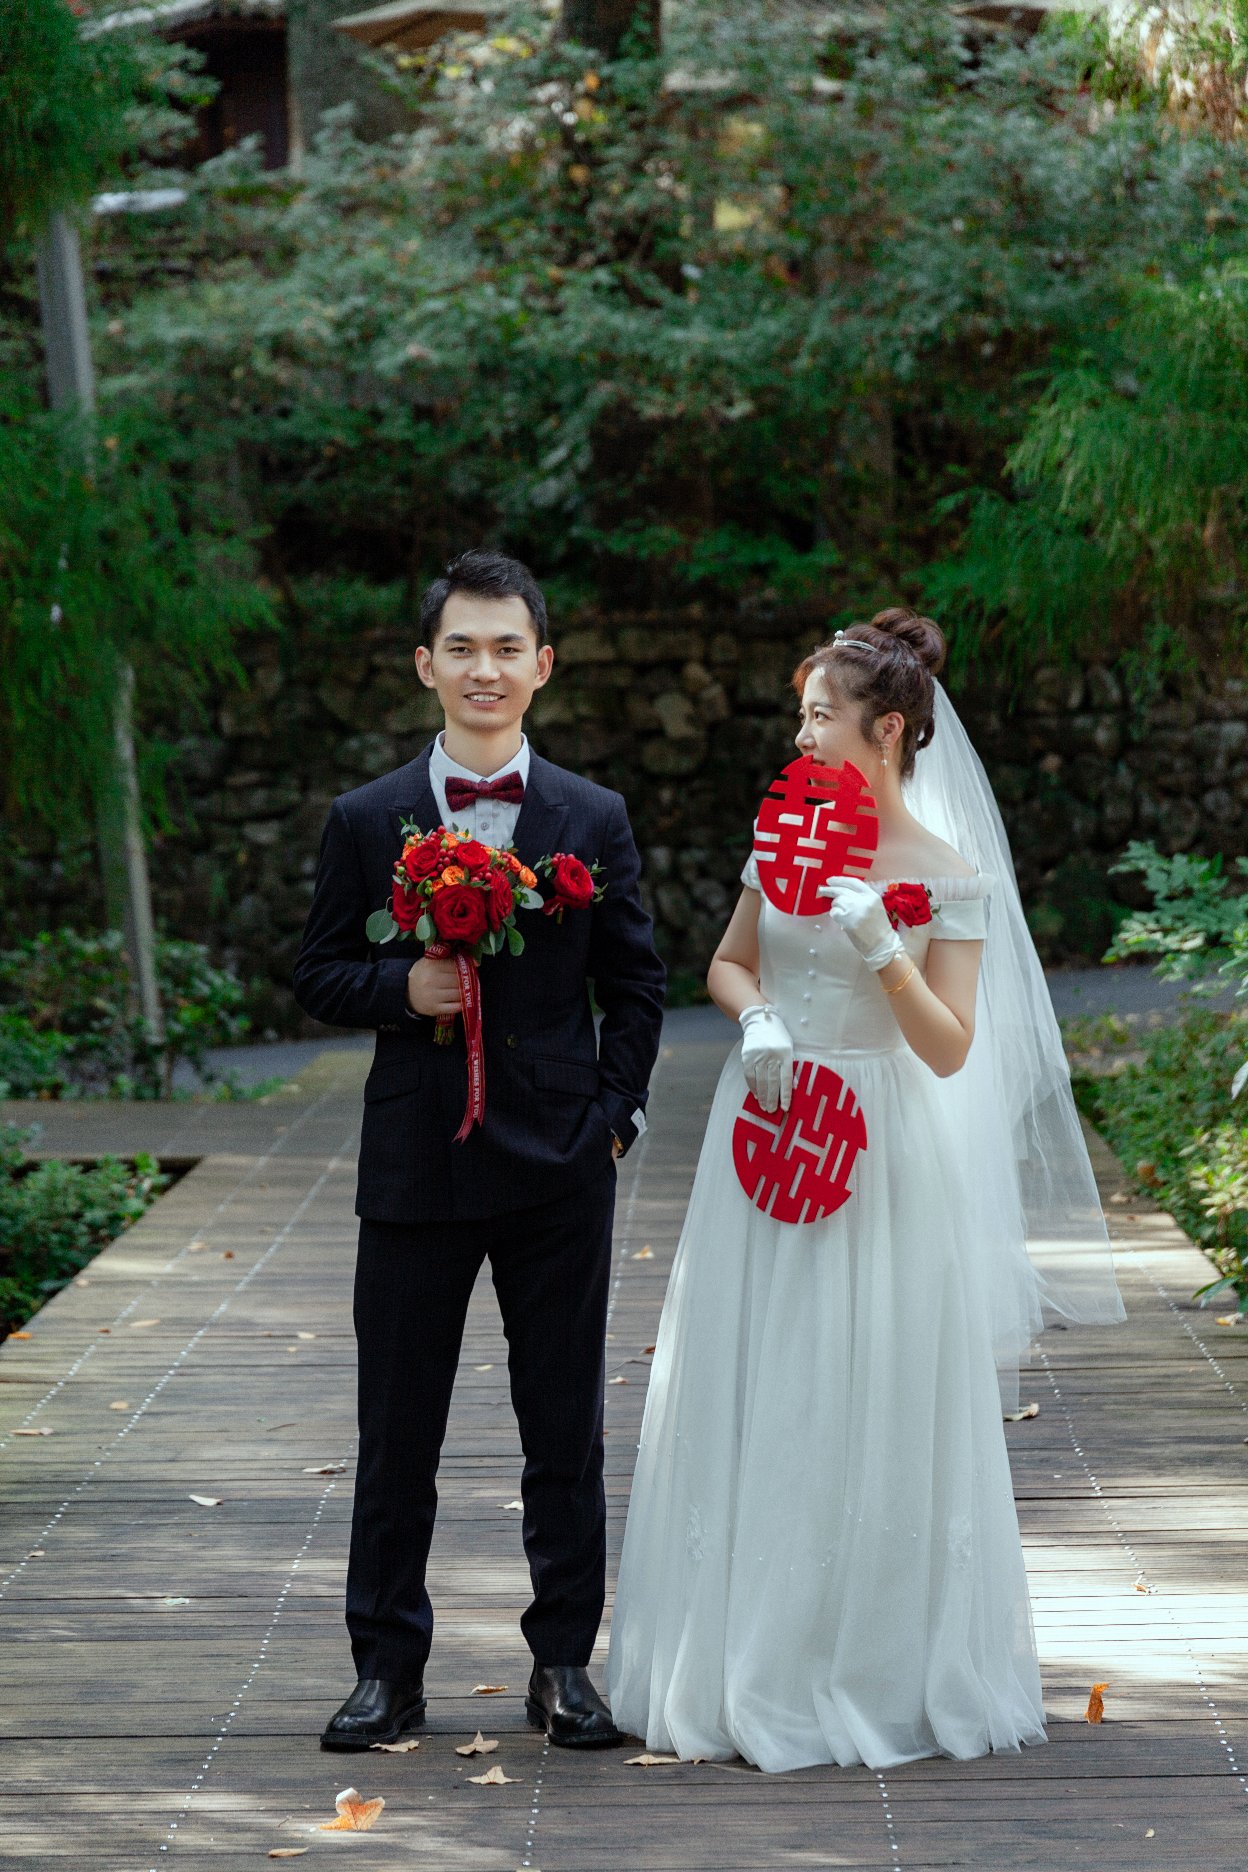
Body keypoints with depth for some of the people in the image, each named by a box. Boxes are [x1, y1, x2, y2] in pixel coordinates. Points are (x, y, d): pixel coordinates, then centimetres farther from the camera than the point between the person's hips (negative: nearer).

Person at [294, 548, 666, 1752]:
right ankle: (387, 1667, 16)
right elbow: (318, 976, 5)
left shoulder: (595, 821, 4)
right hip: (415, 1164, 0)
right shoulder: (366, 822, 3)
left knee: (565, 1429, 7)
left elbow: (635, 986, 8)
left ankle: (564, 1662, 18)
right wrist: (399, 988, -14)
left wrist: (616, 1115, -1)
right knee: (397, 1433, 5)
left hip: (560, 1167, 0)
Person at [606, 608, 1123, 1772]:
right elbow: (726, 964, 17)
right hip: (769, 1139, 4)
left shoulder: (953, 878, -8)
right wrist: (757, 1016, -4)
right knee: (753, 1403, 7)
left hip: (878, 1159, -4)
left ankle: (873, 1665, 16)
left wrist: (884, 955, -24)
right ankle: (749, 1657, 18)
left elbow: (952, 1050, -11)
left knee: (867, 1413, 1)